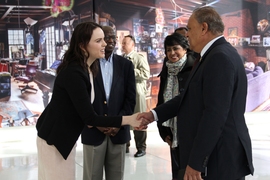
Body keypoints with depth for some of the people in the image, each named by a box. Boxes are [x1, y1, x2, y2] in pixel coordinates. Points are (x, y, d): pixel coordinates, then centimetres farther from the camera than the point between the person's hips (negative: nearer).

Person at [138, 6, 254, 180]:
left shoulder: (220, 57, -20)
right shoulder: (216, 55, 13)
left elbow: (215, 114, -25)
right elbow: (190, 96, 16)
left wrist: (195, 162, -23)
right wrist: (154, 114, 12)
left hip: (220, 159, -9)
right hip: (213, 154, 9)